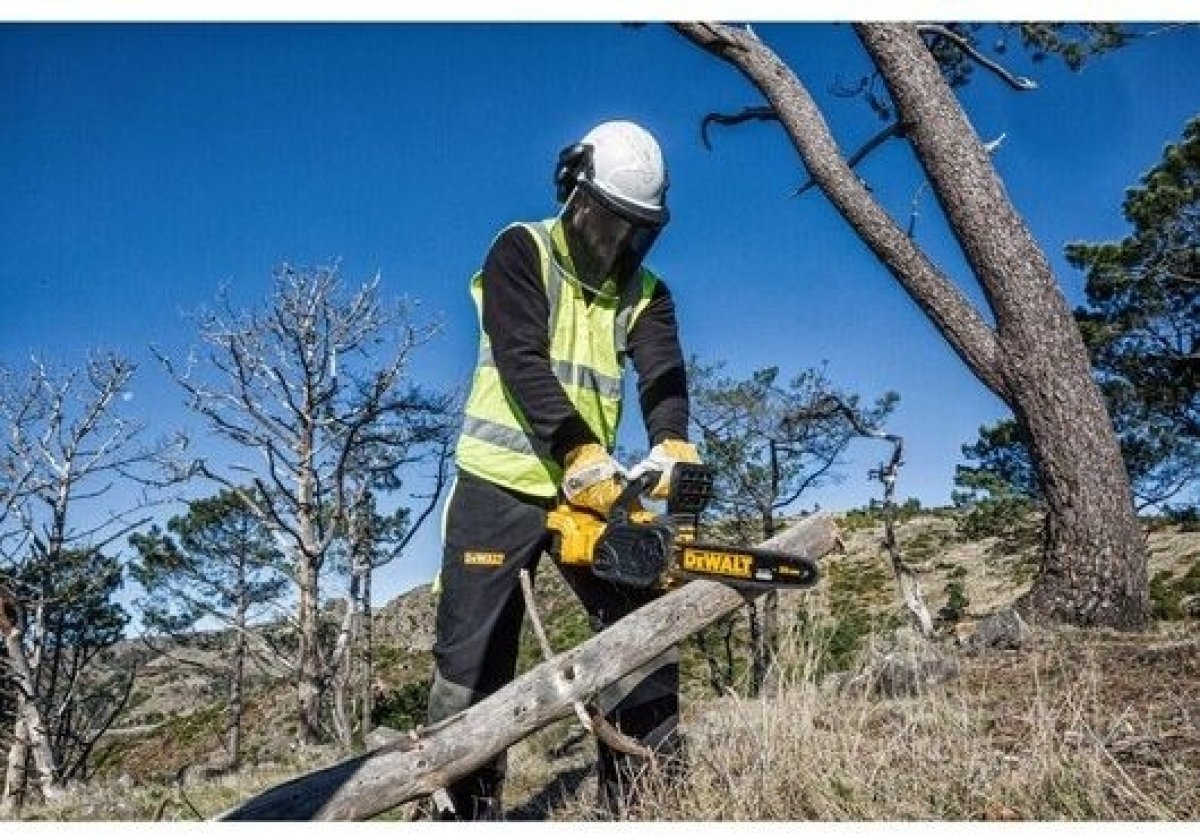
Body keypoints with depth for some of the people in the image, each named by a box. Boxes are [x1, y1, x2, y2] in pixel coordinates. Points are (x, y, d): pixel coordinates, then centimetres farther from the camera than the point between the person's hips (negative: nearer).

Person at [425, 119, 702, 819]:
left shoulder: (646, 293, 8)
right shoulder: (521, 252, -6)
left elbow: (665, 377, -8)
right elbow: (522, 363, -19)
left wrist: (672, 451, -30)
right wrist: (586, 455, -32)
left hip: (588, 490, 4)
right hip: (499, 484, -4)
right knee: (473, 662, -1)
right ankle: (467, 811, 8)